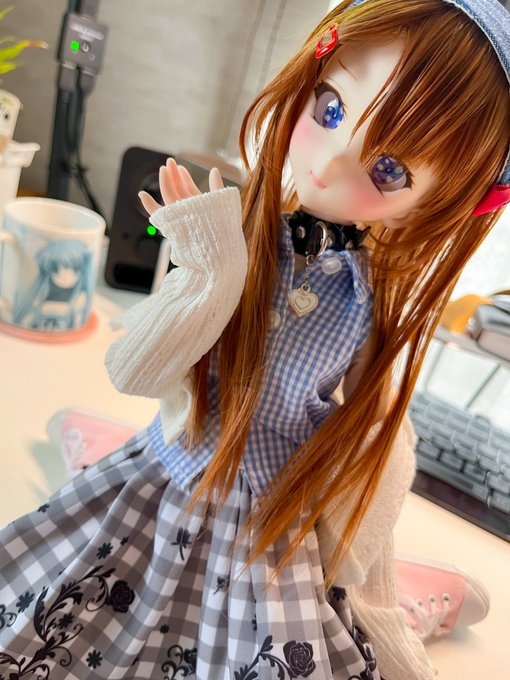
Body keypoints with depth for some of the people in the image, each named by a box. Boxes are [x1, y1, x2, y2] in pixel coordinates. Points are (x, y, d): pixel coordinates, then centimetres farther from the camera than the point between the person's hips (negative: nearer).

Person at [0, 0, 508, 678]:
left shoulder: (379, 302, -15)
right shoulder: (224, 236, -15)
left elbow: (372, 450, -3)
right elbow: (130, 374, -16)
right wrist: (212, 279, -30)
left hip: (274, 531, -1)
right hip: (155, 494, 2)